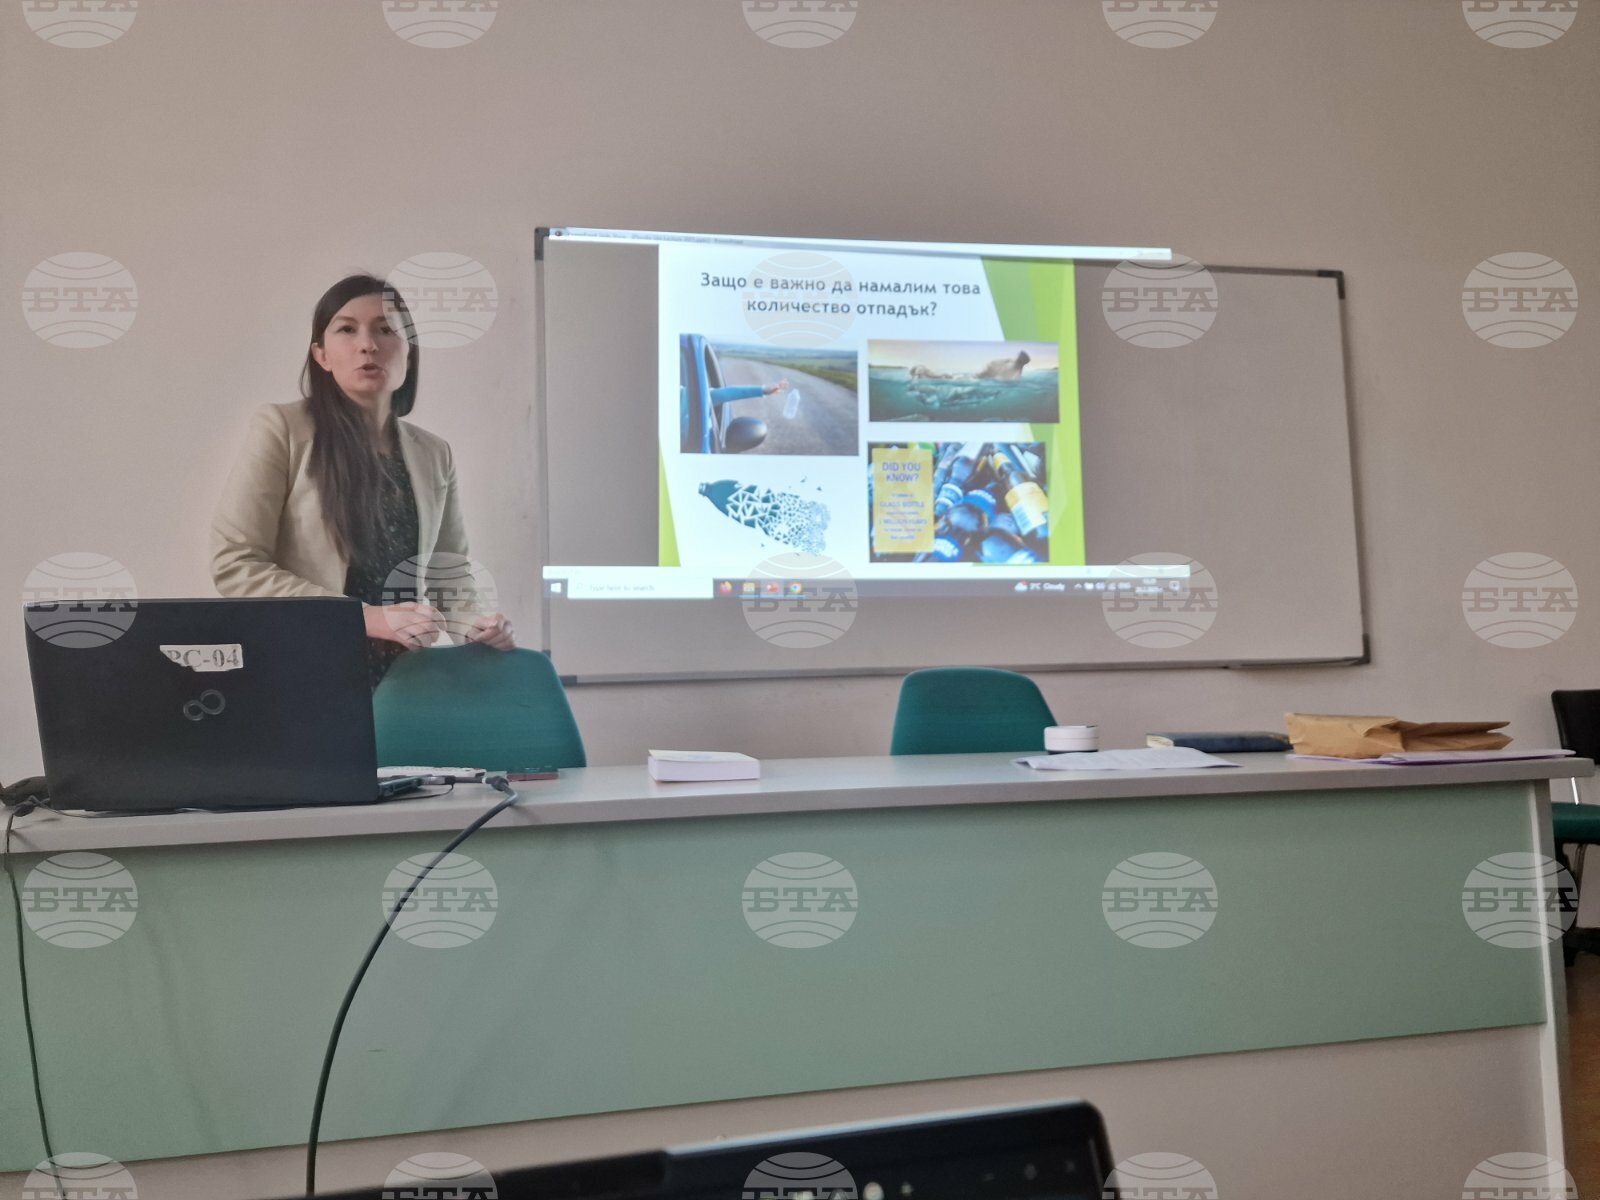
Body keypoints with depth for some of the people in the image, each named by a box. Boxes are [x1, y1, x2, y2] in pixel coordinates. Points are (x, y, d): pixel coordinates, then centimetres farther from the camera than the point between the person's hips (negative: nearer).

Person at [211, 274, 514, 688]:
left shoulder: (435, 455, 8)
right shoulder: (281, 428, -4)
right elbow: (235, 564, -8)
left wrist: (476, 621, -6)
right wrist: (366, 617, -16)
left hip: (404, 678, 3)